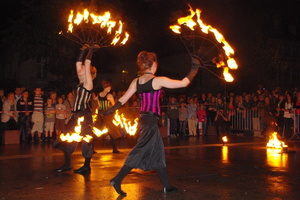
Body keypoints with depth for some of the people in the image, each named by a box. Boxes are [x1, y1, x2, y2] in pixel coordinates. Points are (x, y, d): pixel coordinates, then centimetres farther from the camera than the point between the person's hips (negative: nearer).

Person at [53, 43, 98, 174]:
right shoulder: (81, 82, 15)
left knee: (85, 140, -2)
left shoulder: (88, 83, -5)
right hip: (76, 115, 9)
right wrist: (83, 51, 20)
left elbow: (87, 64, -8)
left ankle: (87, 166, 9)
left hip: (84, 116, -8)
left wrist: (91, 51, -1)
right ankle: (67, 164, 17)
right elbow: (78, 63, 18)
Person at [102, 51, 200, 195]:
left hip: (143, 119, 8)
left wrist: (110, 110, 21)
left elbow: (122, 100, 8)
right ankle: (117, 180, -5)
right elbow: (184, 83, -9)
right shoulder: (158, 80, -11)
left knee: (158, 153, 13)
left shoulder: (136, 82, 6)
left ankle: (167, 186, 20)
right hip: (151, 121, -8)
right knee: (140, 152, -4)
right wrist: (195, 68, 4)